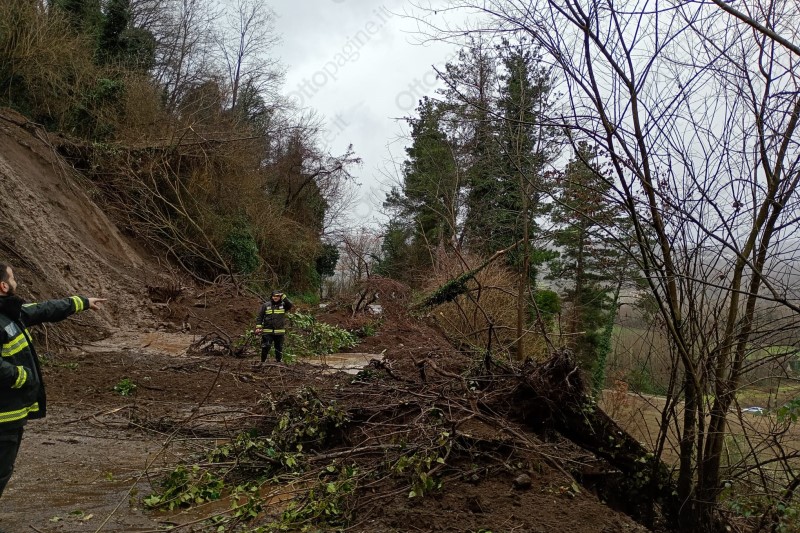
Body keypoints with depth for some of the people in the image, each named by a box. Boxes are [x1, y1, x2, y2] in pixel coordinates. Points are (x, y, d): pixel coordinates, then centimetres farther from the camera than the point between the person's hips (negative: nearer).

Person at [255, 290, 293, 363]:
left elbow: (291, 305, -14)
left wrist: (284, 297, -14)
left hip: (279, 332, 2)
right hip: (267, 332, -1)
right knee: (265, 347, -7)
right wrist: (258, 327, -4)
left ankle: (278, 361, 21)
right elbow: (260, 317, 4)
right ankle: (263, 361, 3)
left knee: (279, 348, 10)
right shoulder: (265, 305, 4)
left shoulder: (283, 305, 5)